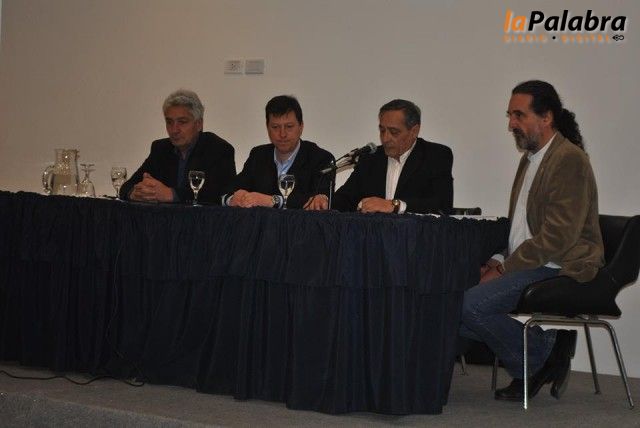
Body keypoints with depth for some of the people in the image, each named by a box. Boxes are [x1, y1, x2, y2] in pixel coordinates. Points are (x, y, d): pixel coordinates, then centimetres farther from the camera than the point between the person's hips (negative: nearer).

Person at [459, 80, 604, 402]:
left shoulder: (569, 160, -14)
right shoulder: (531, 158, 18)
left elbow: (557, 236, -21)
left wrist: (504, 268, -17)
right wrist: (499, 262, 3)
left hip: (560, 271, -10)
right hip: (528, 266, 10)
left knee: (471, 304, -24)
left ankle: (540, 358, -1)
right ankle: (546, 344, 2)